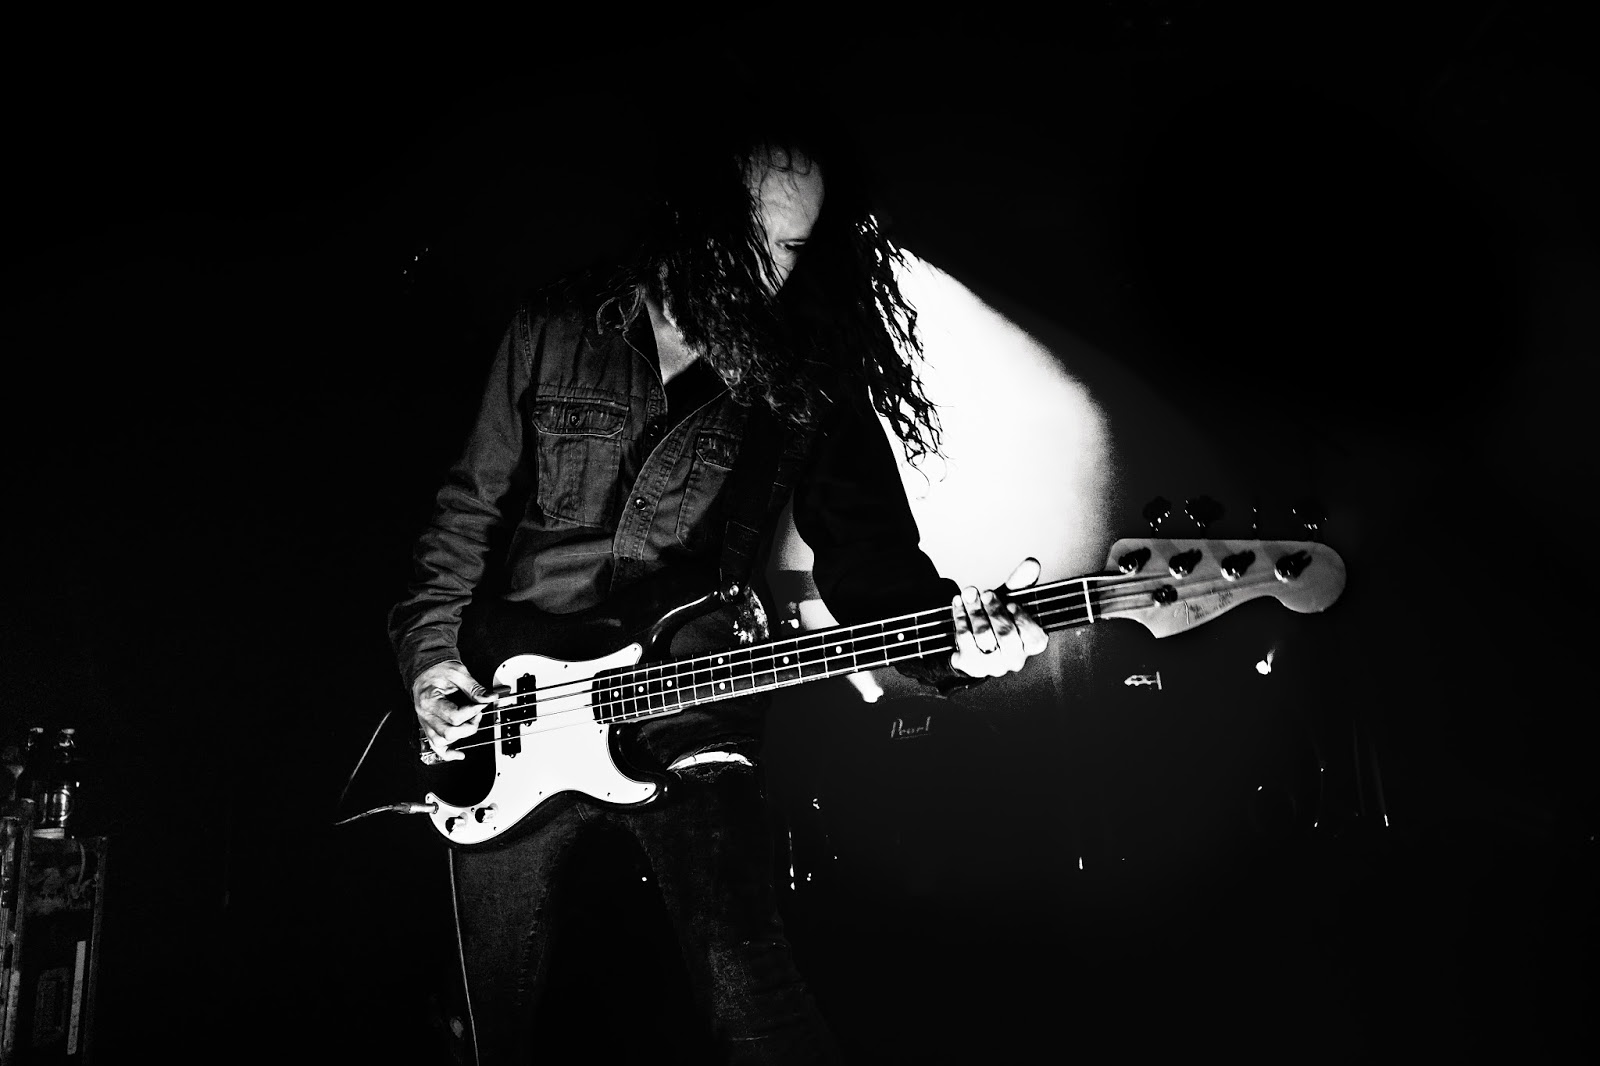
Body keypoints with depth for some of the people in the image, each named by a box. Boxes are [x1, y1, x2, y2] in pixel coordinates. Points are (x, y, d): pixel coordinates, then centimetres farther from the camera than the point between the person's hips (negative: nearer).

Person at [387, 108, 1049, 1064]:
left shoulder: (811, 376, -3)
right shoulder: (554, 331, 1)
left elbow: (868, 548, -9)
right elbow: (471, 508, 8)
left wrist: (948, 632, -28)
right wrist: (432, 650, -2)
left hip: (691, 716, -2)